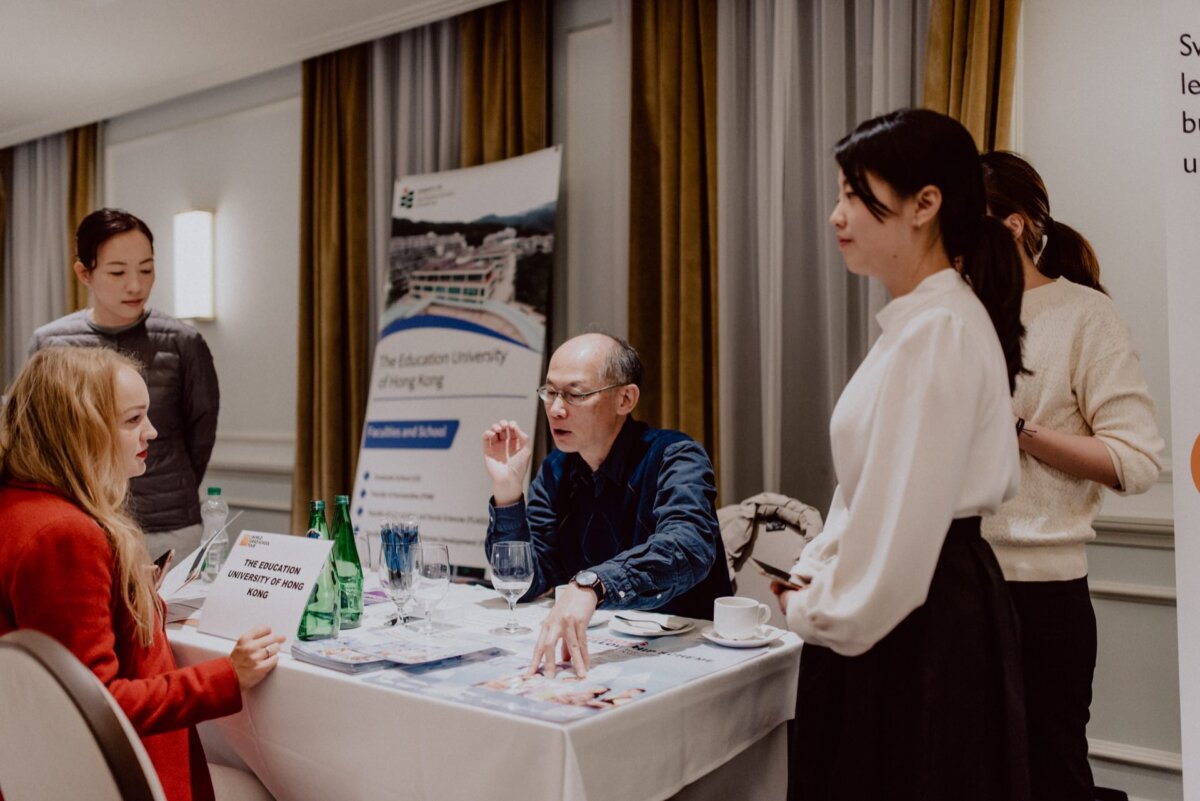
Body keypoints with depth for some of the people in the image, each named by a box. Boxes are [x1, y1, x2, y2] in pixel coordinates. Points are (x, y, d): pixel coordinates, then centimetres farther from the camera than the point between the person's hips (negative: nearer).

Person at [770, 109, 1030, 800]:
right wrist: (815, 572, 5)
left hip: (923, 622, -9)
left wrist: (819, 610, -10)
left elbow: (908, 513, -22)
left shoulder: (940, 330, -19)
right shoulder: (916, 320, 13)